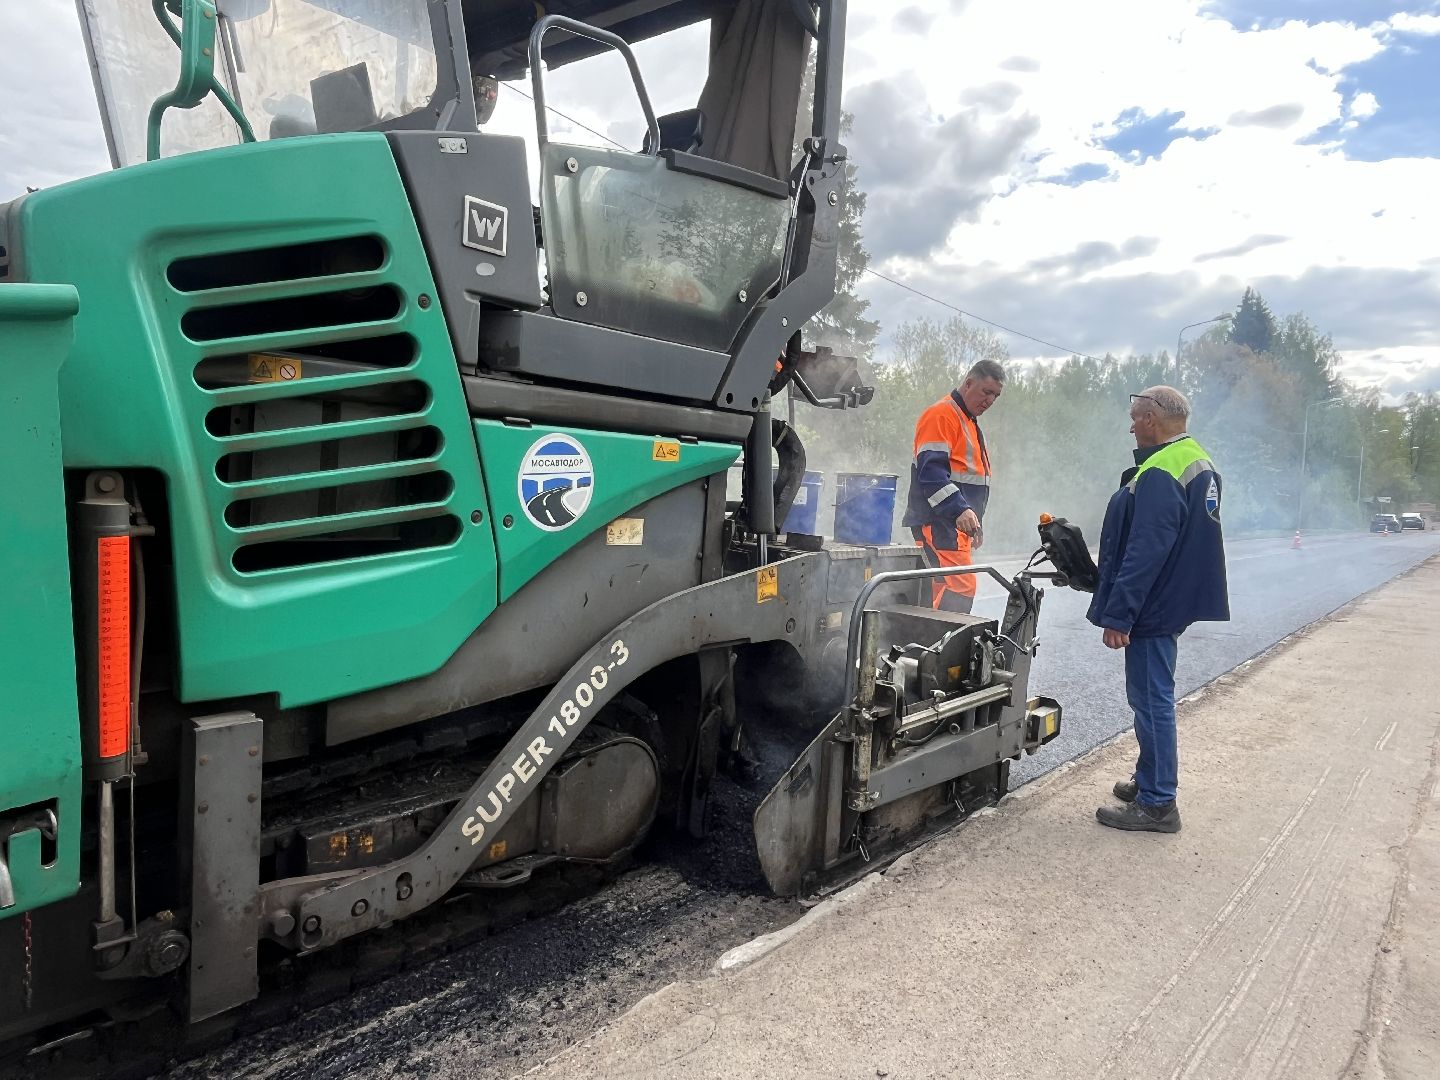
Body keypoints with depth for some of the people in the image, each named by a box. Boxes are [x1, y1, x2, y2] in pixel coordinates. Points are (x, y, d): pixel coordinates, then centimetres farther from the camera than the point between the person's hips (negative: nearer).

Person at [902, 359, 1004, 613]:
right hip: (938, 522, -10)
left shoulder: (969, 421, 24)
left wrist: (976, 521, 27)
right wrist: (960, 510, -30)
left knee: (943, 589, 10)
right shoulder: (942, 414, -9)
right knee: (961, 587, -18)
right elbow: (932, 470, -21)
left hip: (957, 523, 10)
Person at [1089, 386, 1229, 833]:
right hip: (1177, 602, 11)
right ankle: (1151, 781, 32)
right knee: (1153, 698, 19)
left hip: (1154, 607, -11)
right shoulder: (1199, 462, 13)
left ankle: (1156, 804, 5)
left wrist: (1117, 615, -23)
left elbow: (1144, 552, -26)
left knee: (1152, 700, -3)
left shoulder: (1161, 473, -21)